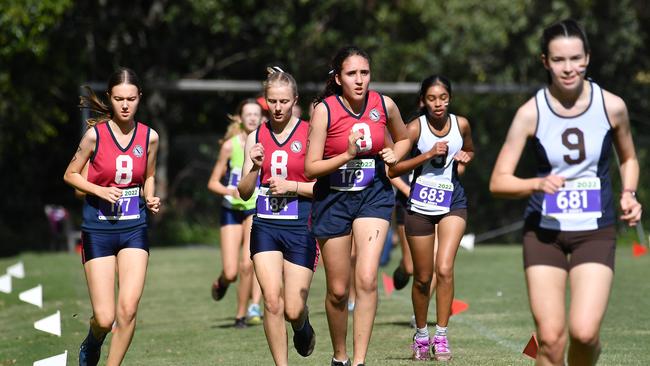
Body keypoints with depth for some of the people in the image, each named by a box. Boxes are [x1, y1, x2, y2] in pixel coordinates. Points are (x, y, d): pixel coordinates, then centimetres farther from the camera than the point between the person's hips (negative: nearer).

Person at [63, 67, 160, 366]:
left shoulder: (149, 137, 1)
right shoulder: (95, 134, -9)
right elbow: (70, 175, 2)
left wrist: (150, 200, -1)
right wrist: (100, 190, -14)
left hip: (134, 229, 2)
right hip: (98, 229, -2)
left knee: (128, 308, -14)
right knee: (105, 318, -4)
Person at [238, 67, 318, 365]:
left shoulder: (310, 134, -3)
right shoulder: (256, 138, 7)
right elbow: (244, 192, 9)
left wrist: (292, 186, -16)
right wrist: (255, 167, -9)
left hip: (301, 227, -2)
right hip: (265, 226, 2)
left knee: (293, 310, -1)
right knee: (272, 301, -12)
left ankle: (303, 328, 35)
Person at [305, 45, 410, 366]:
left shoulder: (384, 105, -4)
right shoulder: (324, 110, -13)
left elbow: (403, 138, 17)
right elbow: (311, 168, -13)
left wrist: (394, 154, -4)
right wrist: (349, 154, -25)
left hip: (373, 195, 1)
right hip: (333, 198, -1)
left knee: (367, 279, -18)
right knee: (338, 290, 6)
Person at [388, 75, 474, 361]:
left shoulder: (461, 124, 0)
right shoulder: (416, 128, -10)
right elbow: (393, 169, -12)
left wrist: (465, 158, -3)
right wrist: (427, 155, -21)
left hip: (453, 204, 1)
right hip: (420, 206, -1)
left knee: (444, 269, -16)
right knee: (423, 278, 7)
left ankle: (441, 336, -9)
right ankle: (421, 335, 27)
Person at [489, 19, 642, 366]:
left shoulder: (611, 106, -4)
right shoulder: (531, 112, -8)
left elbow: (629, 159, 16)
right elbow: (498, 182, -7)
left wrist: (628, 194, -3)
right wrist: (537, 184, -25)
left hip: (596, 232, 0)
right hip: (544, 232, 0)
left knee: (584, 332, -16)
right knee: (550, 338, -6)